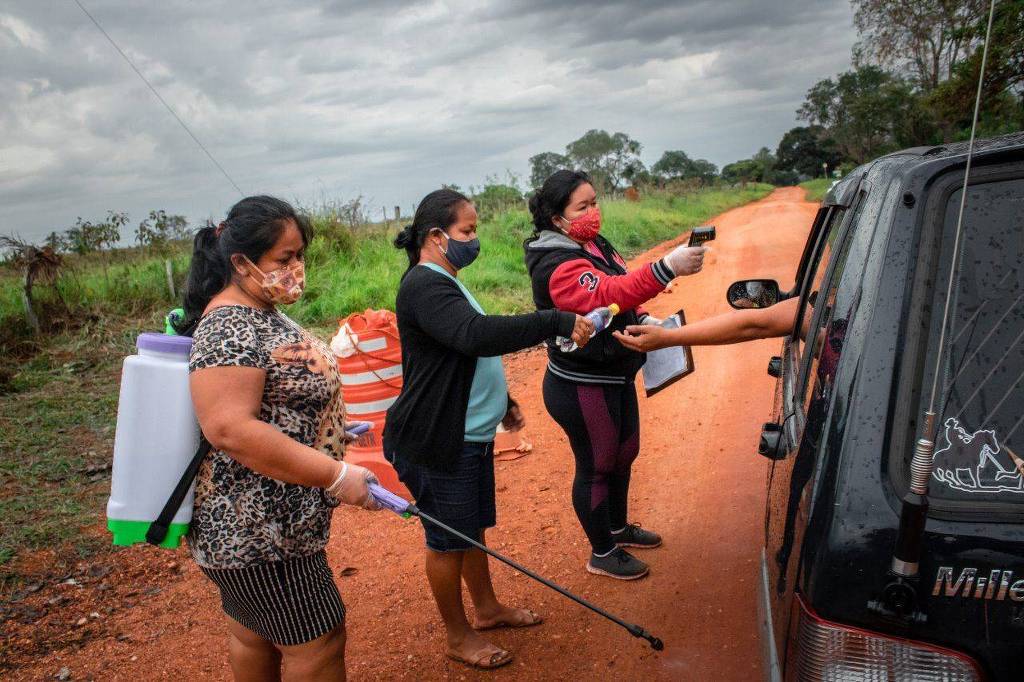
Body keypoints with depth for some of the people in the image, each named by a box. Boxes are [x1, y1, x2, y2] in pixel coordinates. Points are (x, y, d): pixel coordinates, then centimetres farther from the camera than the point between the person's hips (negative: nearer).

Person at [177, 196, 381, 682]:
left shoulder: (261, 313, 8)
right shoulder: (229, 330, -23)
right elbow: (230, 428, -32)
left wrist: (334, 428, 22)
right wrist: (335, 475, -29)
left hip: (254, 522, 10)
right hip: (260, 528, -10)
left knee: (253, 633, 23)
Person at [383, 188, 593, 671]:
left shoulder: (443, 283, 13)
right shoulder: (424, 286, -21)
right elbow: (476, 335, -38)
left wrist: (503, 401, 25)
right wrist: (556, 323, -35)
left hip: (469, 434, 10)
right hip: (436, 442, -10)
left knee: (474, 527, 22)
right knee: (449, 540, 6)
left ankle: (488, 608, 40)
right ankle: (458, 636, 24)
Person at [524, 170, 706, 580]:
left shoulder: (595, 245, 5)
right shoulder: (558, 265, -25)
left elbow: (617, 294, 18)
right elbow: (604, 295, -43)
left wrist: (643, 319, -2)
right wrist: (667, 268, -54)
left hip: (616, 376, 9)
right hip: (581, 388, -9)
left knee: (624, 454, 23)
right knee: (596, 467, 7)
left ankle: (618, 528, 46)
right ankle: (602, 554, 27)